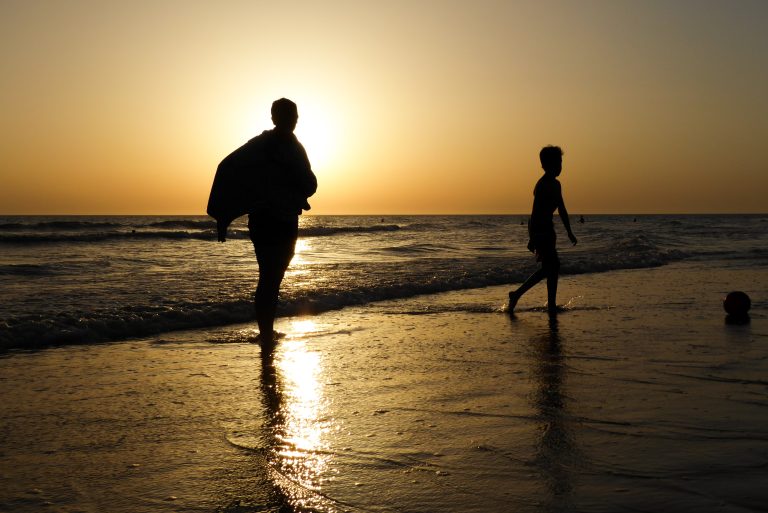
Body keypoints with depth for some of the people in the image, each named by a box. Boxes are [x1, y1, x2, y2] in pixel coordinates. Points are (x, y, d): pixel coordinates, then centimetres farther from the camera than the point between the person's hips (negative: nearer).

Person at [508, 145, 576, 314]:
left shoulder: (555, 185, 15)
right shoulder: (543, 185, -16)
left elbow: (562, 210, 23)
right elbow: (536, 212, -22)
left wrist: (569, 232, 23)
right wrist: (532, 238, -26)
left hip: (546, 229, 10)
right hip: (539, 229, -10)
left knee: (548, 268, 13)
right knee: (553, 266, -6)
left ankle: (516, 295, 18)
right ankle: (551, 305, 3)